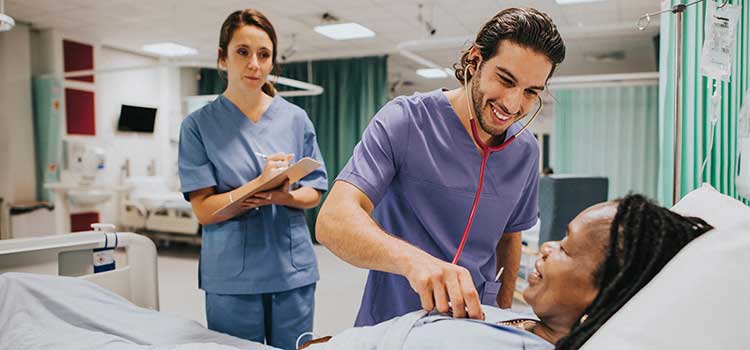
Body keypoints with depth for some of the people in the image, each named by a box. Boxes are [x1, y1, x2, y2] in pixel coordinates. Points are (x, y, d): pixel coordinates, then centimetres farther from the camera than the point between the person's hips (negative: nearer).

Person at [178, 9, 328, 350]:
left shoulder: (296, 119, 4)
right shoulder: (199, 125, -3)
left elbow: (314, 192, 5)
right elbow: (204, 210, -8)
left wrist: (286, 196, -17)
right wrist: (259, 184, -22)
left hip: (293, 271, 2)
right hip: (231, 277, -2)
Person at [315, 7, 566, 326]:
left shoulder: (526, 151, -2)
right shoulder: (404, 120, -18)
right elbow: (333, 220, -29)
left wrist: (504, 307, 3)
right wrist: (413, 259, -44)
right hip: (390, 324, -3)